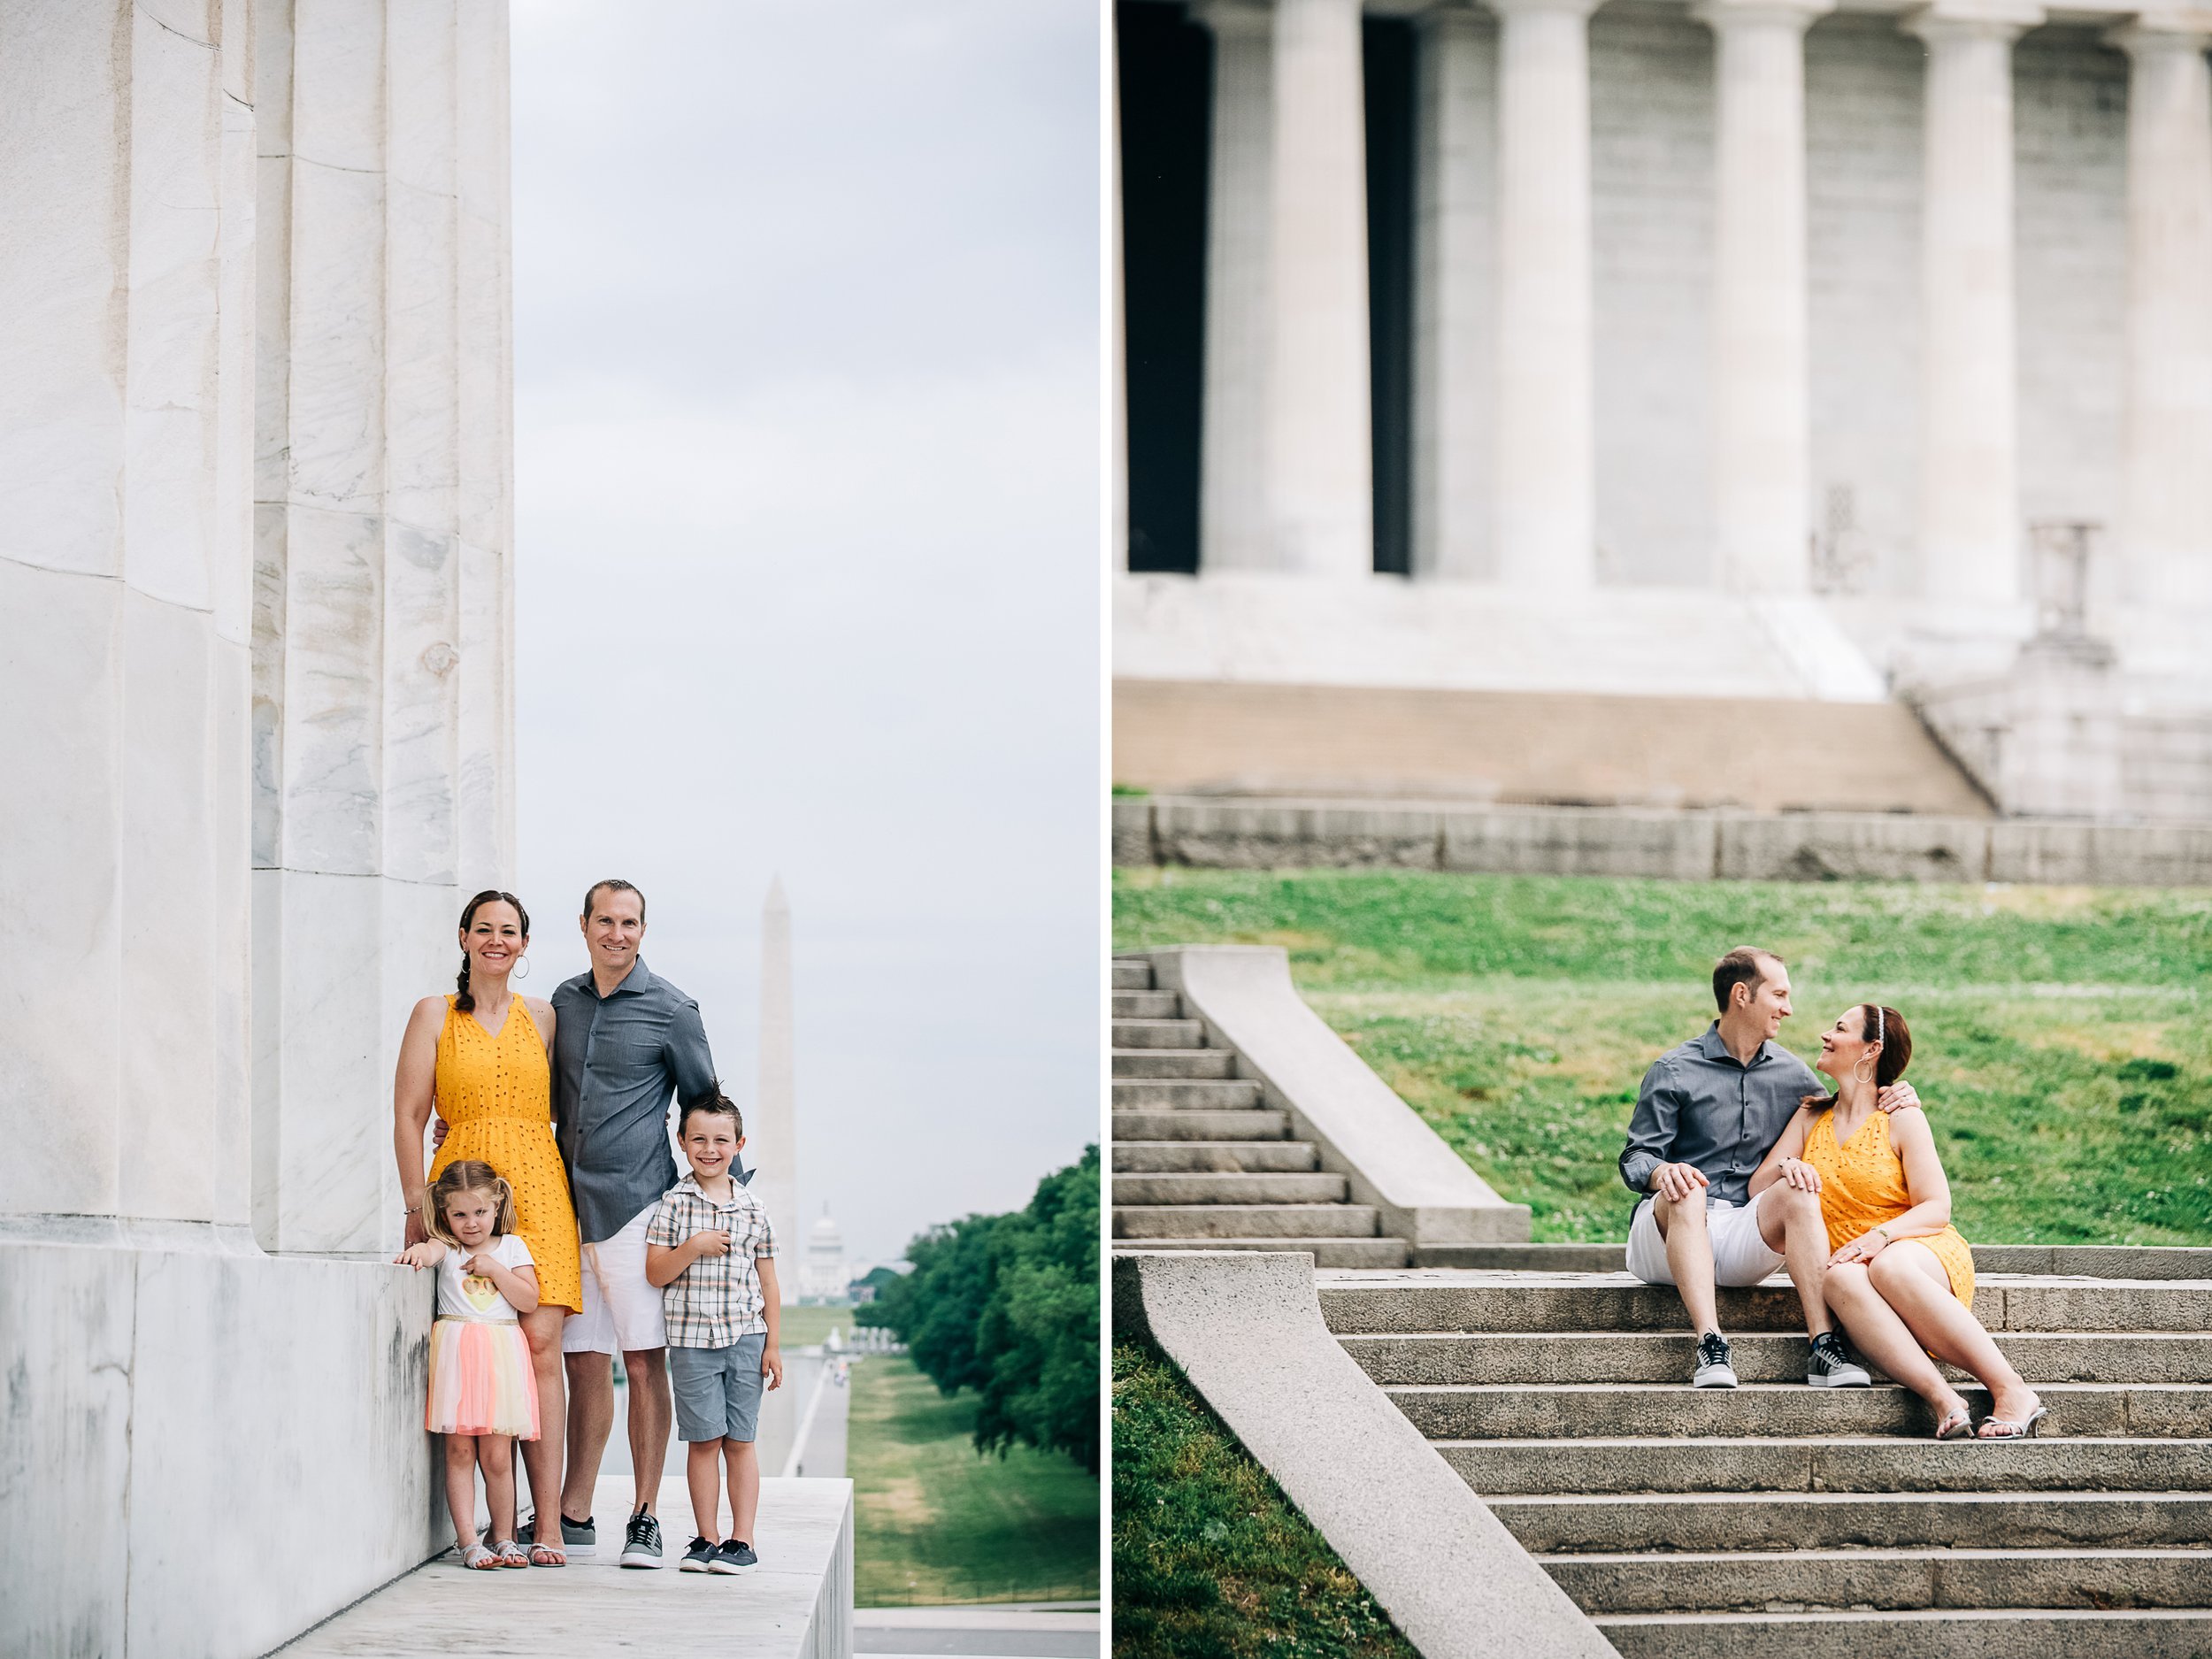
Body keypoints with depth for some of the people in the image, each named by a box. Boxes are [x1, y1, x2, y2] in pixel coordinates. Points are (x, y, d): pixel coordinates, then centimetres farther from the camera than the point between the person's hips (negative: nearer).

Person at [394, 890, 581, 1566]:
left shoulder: (542, 1017, 16)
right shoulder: (435, 1014, 10)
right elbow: (408, 1115, 6)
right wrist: (419, 1205, -2)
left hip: (536, 1187, 1)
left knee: (540, 1345, -11)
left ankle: (547, 1525, -14)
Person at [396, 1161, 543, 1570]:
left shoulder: (511, 1247, 12)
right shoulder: (446, 1246, 8)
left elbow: (529, 1299, 4)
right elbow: (430, 1251, -18)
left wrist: (496, 1270, -7)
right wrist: (418, 1251, -41)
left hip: (501, 1353, 0)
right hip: (455, 1352, 0)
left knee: (497, 1456, -1)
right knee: (459, 1451, -3)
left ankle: (504, 1539, 11)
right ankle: (467, 1542, -1)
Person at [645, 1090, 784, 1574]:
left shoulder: (752, 1210, 6)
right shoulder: (674, 1204, 1)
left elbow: (768, 1283, 9)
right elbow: (655, 1272, -2)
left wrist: (772, 1344, 4)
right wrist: (693, 1247, -17)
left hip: (745, 1338, 1)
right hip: (691, 1339, -1)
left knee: (739, 1440, 2)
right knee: (703, 1440, 1)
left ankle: (742, 1540, 6)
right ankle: (707, 1539, 10)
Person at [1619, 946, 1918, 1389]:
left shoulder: (1791, 1074, 16)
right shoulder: (1673, 1072, 2)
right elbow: (1635, 1159, -3)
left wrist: (1887, 1102, 2)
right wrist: (1663, 1172, -27)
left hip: (1742, 1238, 3)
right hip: (1665, 1231, -3)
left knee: (1799, 1190, -25)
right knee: (1686, 1191, -36)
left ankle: (1823, 1344, -37)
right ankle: (1710, 1347, -51)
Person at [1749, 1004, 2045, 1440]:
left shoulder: (1901, 1118, 2)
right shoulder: (1811, 1116, 16)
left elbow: (1936, 1208, -4)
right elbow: (1757, 1191, 12)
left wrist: (1881, 1236, -22)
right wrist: (1784, 1169, -11)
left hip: (1921, 1249, -3)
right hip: (1850, 1258, 3)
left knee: (1889, 1268, -40)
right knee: (1841, 1278, -36)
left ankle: (2011, 1390, -37)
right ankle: (1941, 1399, -47)